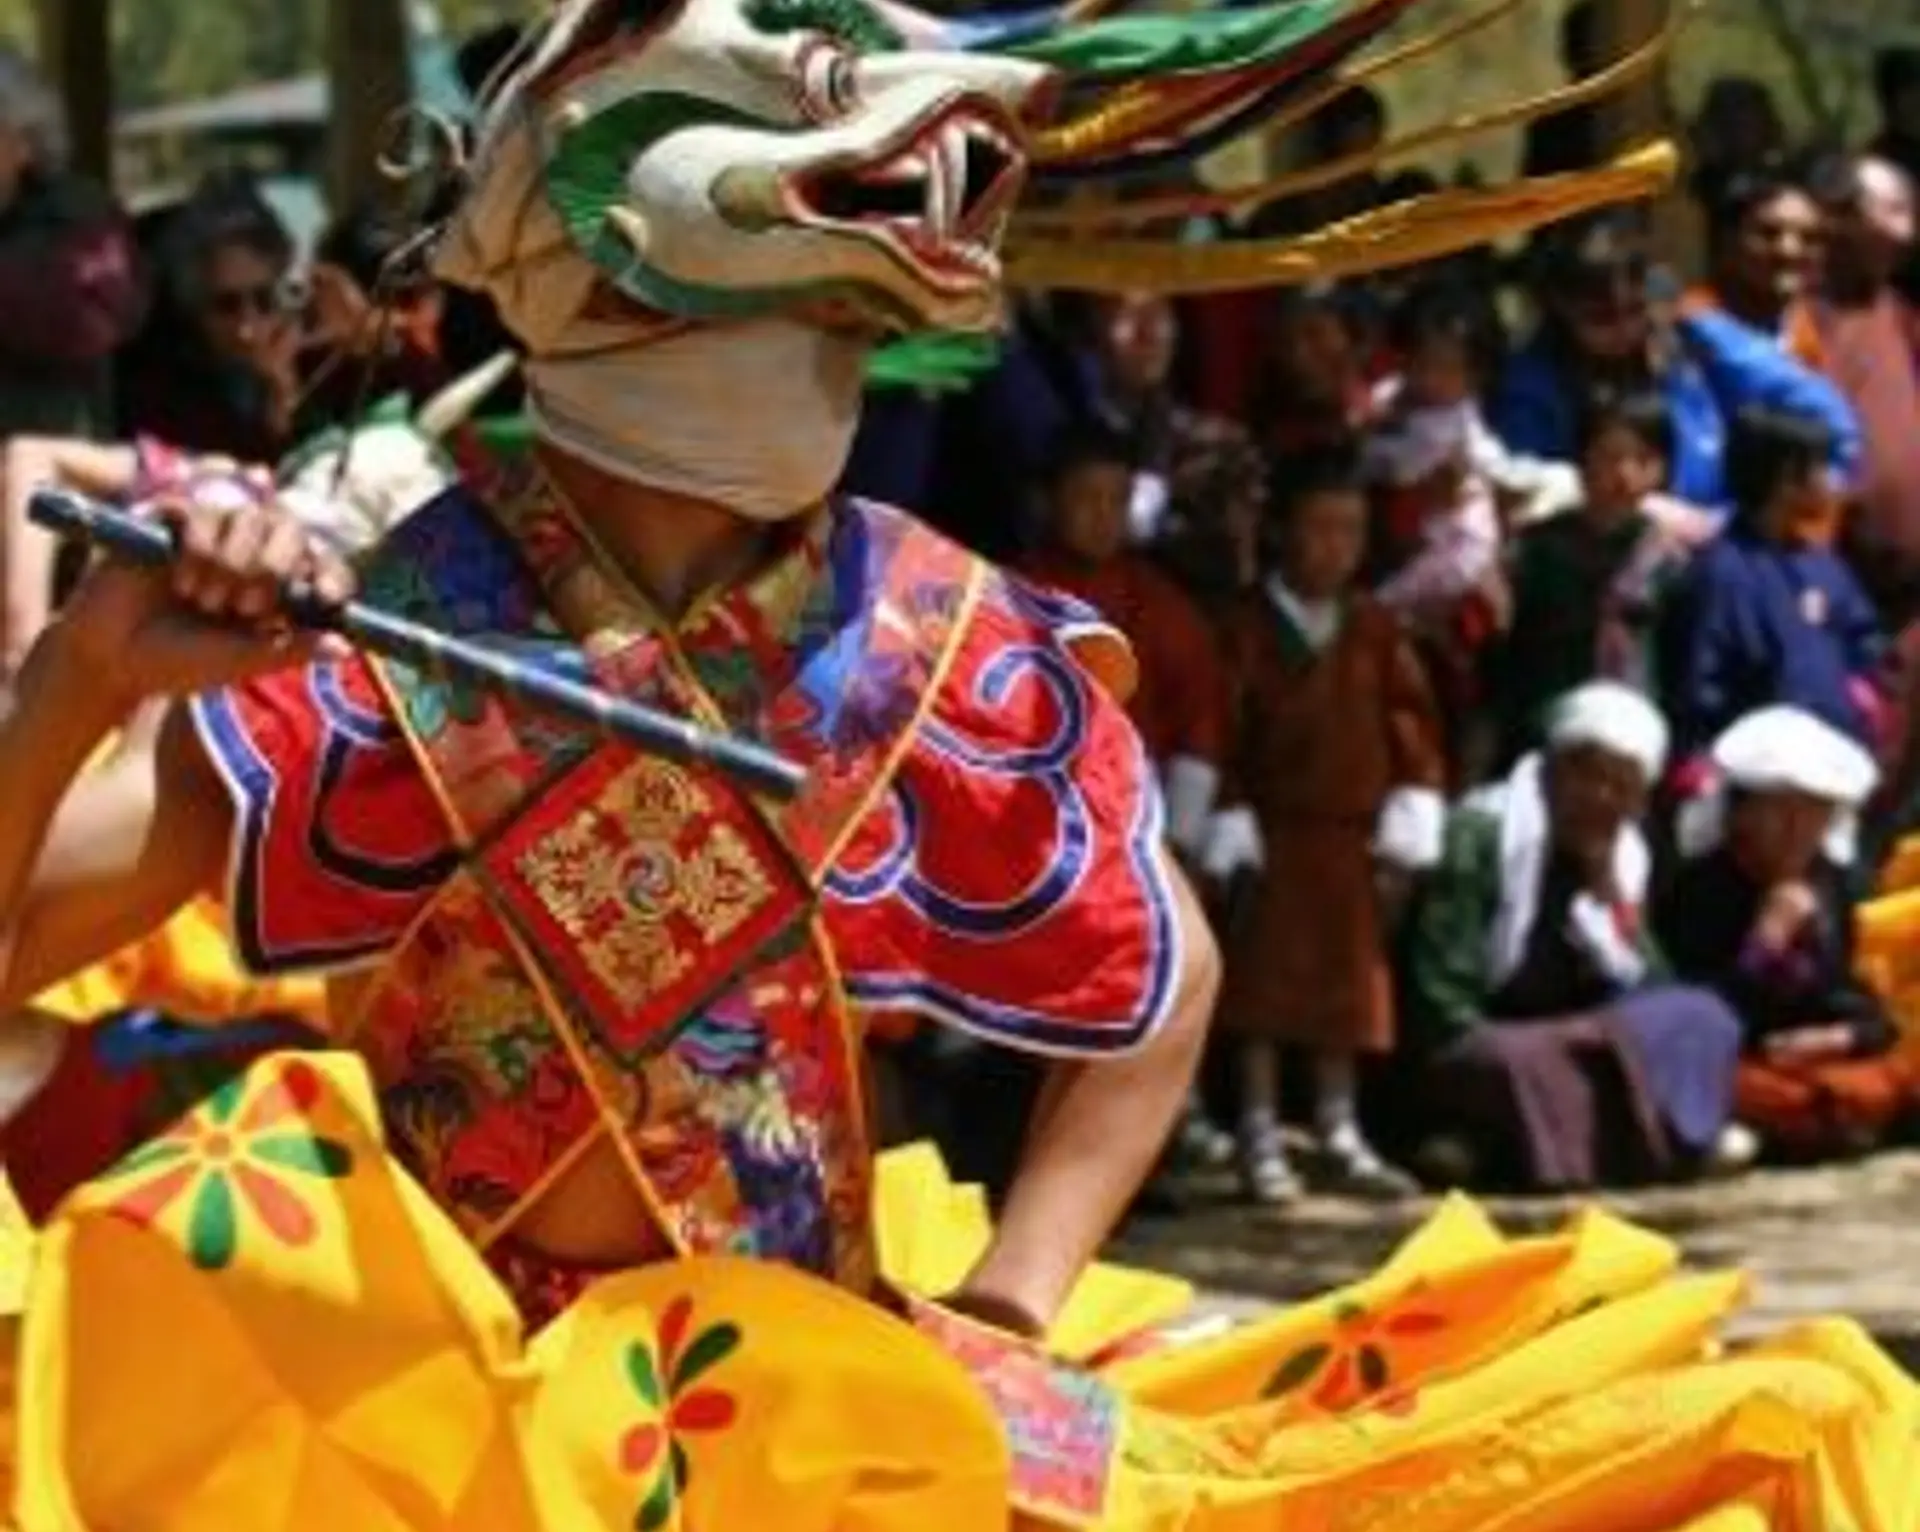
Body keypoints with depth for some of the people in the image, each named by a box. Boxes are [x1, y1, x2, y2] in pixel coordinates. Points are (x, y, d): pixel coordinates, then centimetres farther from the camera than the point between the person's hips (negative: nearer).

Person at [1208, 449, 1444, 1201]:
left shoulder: (1375, 629, 5)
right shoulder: (1248, 629, -6)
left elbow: (1413, 723, 5)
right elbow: (1222, 736, -8)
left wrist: (1409, 823, -1)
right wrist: (1231, 830, -12)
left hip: (1354, 836, 4)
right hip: (1273, 830, -4)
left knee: (1349, 989, 9)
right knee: (1264, 987, 0)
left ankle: (1339, 1138, 18)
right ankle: (1261, 1140, 5)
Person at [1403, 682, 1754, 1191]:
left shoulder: (1624, 855, 10)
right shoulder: (1482, 831, -11)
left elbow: (1648, 986, 0)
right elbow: (1440, 989, -16)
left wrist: (1608, 886, -10)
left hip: (1563, 1041, 8)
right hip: (1473, 1046, -8)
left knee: (1700, 1017, -11)